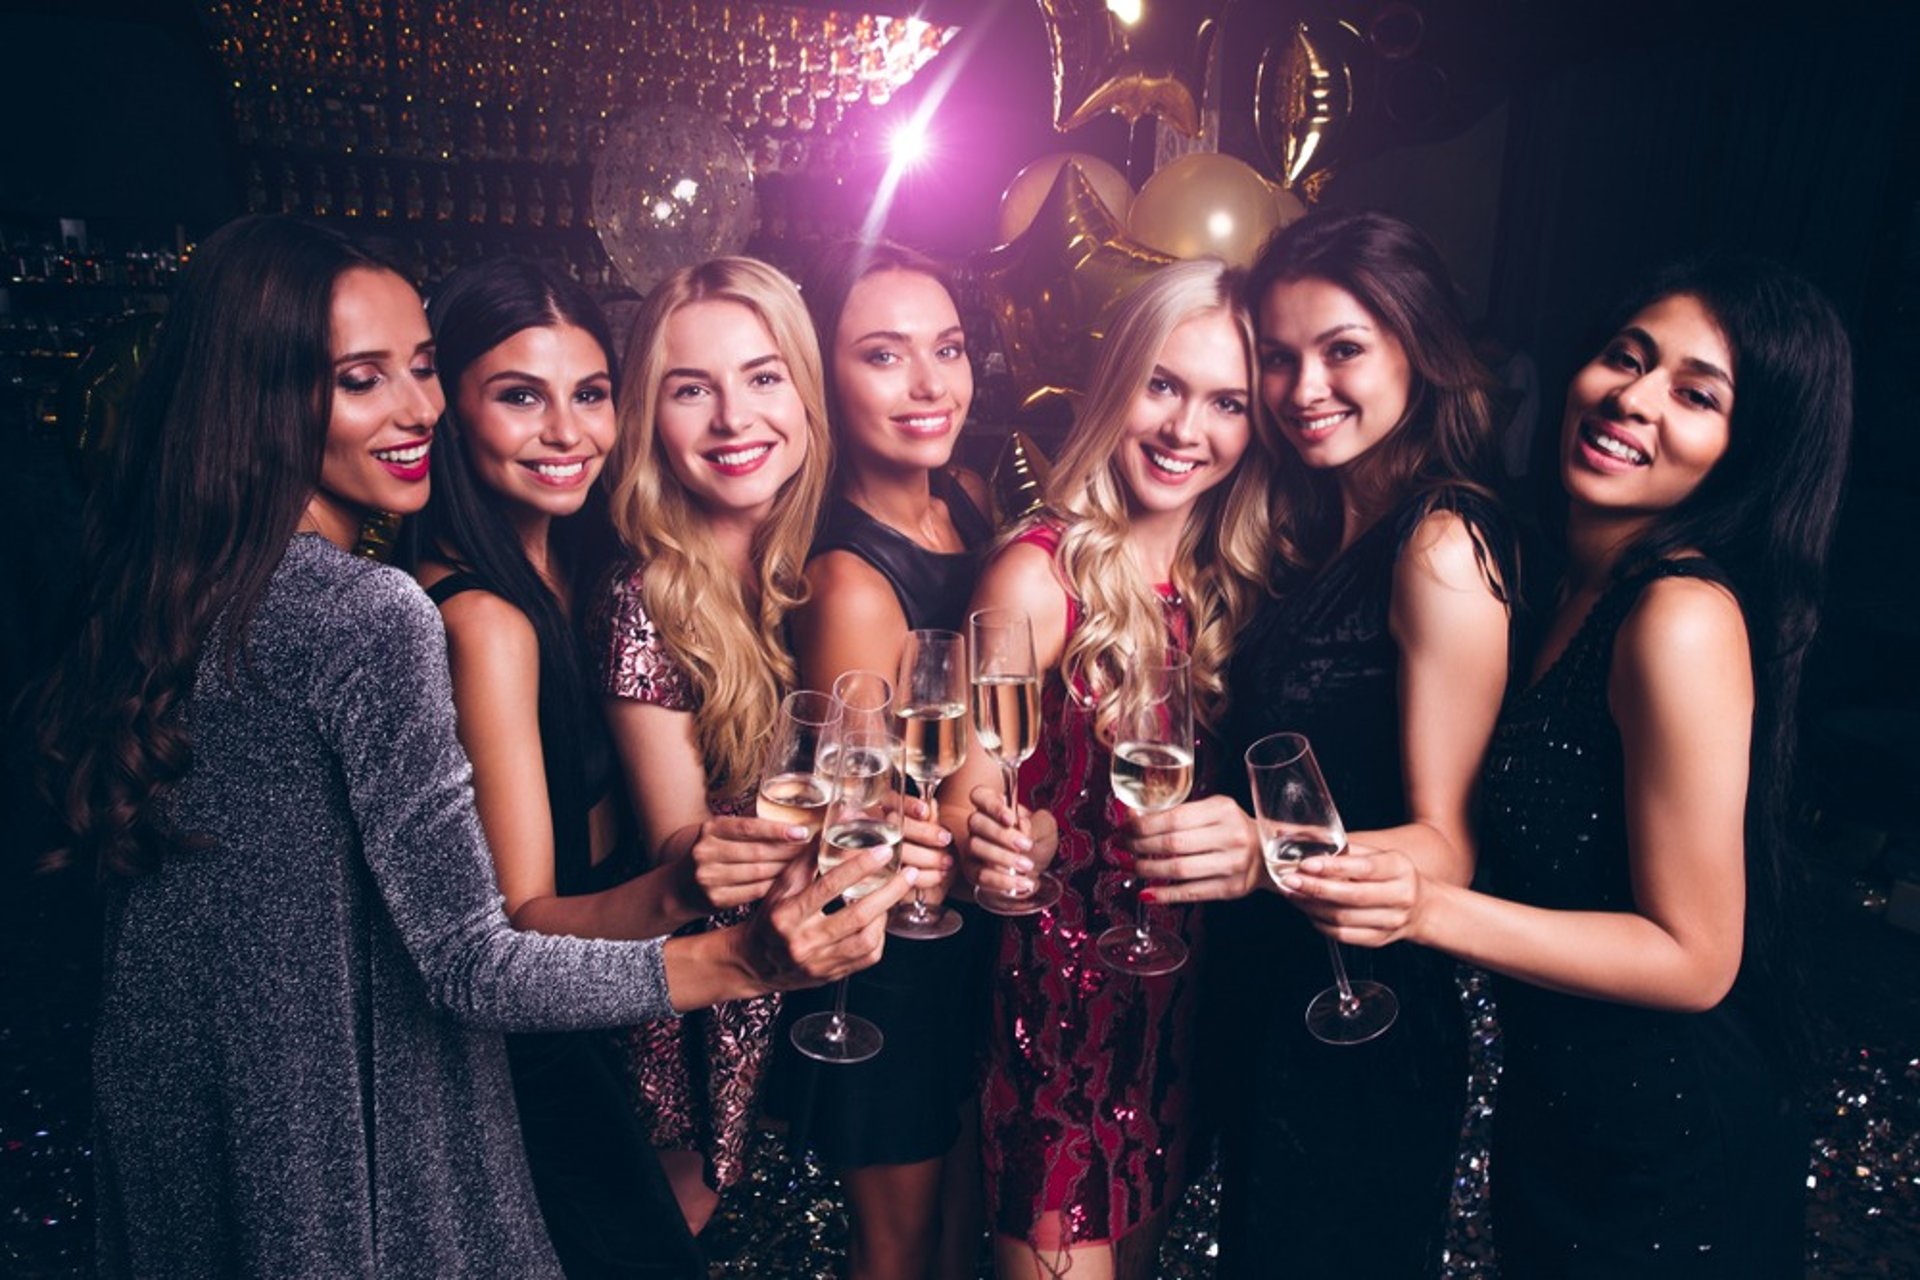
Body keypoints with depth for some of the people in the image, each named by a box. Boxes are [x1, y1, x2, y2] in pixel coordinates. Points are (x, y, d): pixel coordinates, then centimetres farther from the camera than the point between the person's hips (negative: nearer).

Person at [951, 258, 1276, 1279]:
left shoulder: (1235, 582, 0)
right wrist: (997, 843, -38)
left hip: (1181, 999, 5)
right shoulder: (1041, 574, -16)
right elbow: (967, 806, -18)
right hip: (1057, 995, -5)